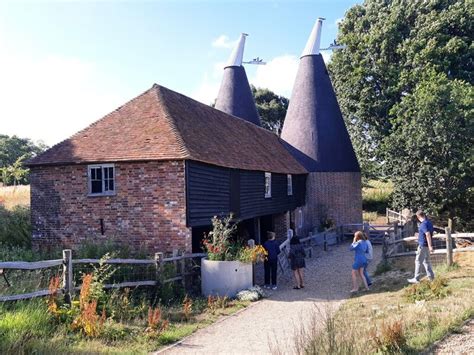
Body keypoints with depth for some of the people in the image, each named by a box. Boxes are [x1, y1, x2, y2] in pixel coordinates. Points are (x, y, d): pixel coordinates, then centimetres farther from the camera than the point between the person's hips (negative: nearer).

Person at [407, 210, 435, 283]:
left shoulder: (423, 224, -20)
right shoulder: (429, 222, 8)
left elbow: (428, 234, -27)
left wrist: (430, 246, -27)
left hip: (423, 245, -9)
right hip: (427, 245, 9)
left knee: (418, 261, -2)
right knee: (426, 261, 19)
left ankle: (416, 279, 2)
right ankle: (431, 277, 22)